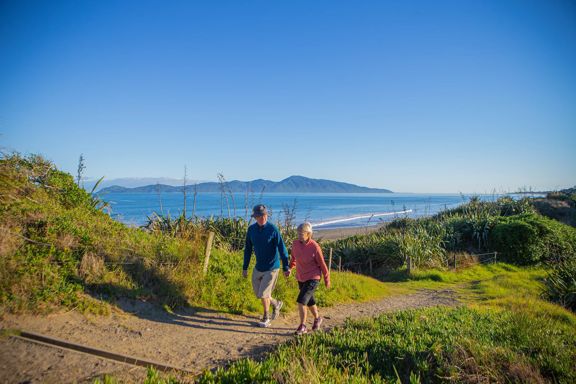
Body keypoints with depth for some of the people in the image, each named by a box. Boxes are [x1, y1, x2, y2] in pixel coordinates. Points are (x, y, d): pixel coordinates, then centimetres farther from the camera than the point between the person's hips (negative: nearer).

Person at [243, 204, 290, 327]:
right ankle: (276, 304, 41)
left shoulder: (273, 229, -17)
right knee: (258, 293, 14)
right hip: (258, 267, 5)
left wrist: (286, 268, -18)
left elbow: (282, 249, -15)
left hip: (272, 267, -5)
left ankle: (266, 318, 23)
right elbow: (248, 249, 6)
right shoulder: (251, 229, -4)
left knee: (263, 294, -3)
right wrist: (245, 268, 8)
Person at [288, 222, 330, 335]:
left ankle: (302, 326, 4)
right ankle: (317, 318, 46)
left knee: (301, 301, -15)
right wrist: (290, 268, 3)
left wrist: (327, 280, -1)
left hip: (313, 278, -6)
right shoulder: (295, 243, -9)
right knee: (309, 301, 21)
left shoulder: (315, 247, -22)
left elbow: (322, 264, -10)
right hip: (301, 278, 6)